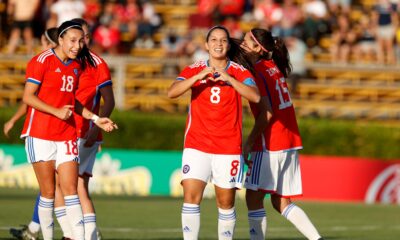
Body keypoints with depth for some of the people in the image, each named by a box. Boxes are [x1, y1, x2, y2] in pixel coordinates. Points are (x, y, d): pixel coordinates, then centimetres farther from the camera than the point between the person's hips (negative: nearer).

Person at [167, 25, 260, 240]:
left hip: (228, 147, 0)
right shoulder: (194, 70, 4)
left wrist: (229, 78, -25)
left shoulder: (239, 72, 2)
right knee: (191, 196, -12)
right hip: (196, 145, 0)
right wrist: (199, 76, -23)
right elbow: (172, 93, -11)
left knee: (226, 202, 3)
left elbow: (255, 96, -15)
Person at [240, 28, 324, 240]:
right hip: (290, 142, 9)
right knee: (281, 203, 13)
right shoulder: (274, 67, 12)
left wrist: (249, 142, -13)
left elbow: (267, 113, -18)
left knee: (253, 197, -4)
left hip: (270, 144, -9)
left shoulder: (258, 71, -12)